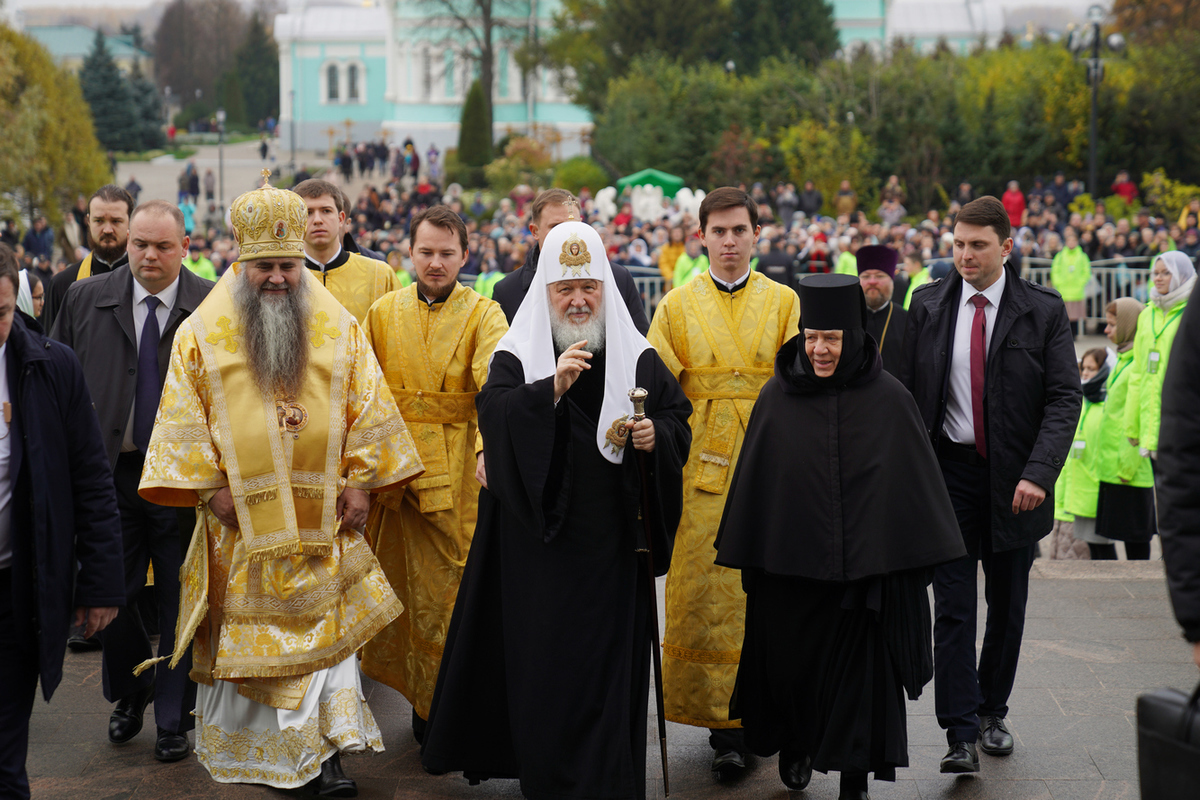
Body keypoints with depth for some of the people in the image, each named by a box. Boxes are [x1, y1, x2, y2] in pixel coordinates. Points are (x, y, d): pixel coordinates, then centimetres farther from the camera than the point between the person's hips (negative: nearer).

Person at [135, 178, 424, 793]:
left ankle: (324, 751, 4)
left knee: (326, 623, -1)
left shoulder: (340, 328, 3)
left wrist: (359, 480, -3)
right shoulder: (203, 332, 0)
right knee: (244, 626, 6)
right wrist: (208, 485, -7)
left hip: (320, 513, 1)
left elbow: (366, 408, 4)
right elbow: (185, 418, -1)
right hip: (239, 513, -1)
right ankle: (243, 749, 21)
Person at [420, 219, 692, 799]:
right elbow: (493, 411, -16)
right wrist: (552, 387, -31)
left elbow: (679, 418, 10)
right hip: (540, 535, -1)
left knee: (609, 659, 3)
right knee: (542, 657, 2)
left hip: (612, 539, 2)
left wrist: (657, 435, -12)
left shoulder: (636, 356, 7)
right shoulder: (517, 353, 1)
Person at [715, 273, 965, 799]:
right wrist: (751, 561, 6)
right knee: (792, 662, 13)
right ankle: (794, 744, 39)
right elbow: (755, 482, 6)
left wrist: (914, 564, -1)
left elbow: (914, 486, 1)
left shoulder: (890, 400, -4)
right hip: (789, 562, 2)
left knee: (857, 670, 3)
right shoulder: (776, 398, -1)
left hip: (865, 566, -1)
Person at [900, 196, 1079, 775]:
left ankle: (992, 711, 29)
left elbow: (1064, 398, -7)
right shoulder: (927, 305, 3)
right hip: (948, 472, 0)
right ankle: (961, 733, -4)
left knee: (1008, 604, 12)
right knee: (953, 605, -5)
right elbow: (906, 391, 6)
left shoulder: (1044, 310, -3)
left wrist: (1039, 472, -18)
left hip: (1014, 480, 0)